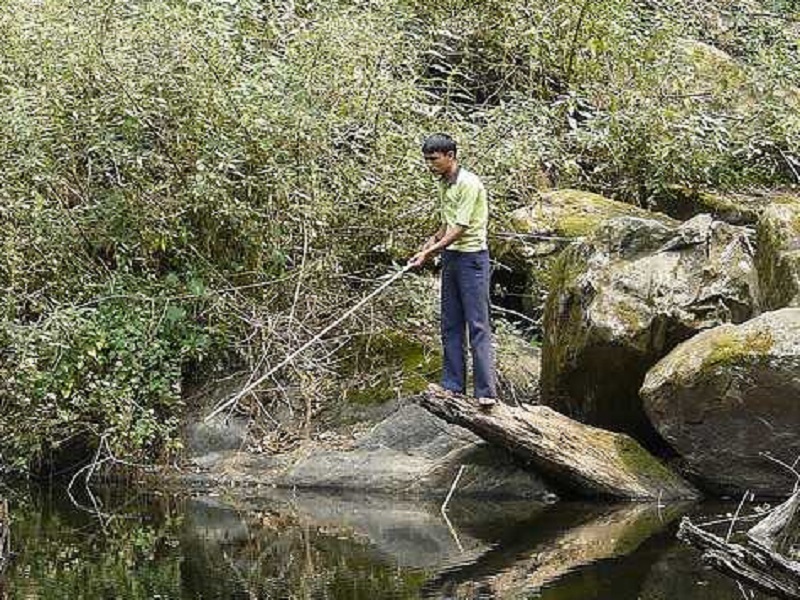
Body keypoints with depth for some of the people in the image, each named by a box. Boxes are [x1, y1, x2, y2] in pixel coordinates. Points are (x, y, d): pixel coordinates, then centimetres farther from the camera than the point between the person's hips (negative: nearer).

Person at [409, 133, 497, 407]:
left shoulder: (468, 184, -16)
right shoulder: (444, 184, 12)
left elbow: (460, 229, -20)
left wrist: (430, 251, -21)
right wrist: (434, 238, 7)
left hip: (471, 256, -9)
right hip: (450, 256, 9)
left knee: (477, 325, -9)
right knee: (450, 325, 10)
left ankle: (486, 390, -10)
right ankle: (453, 384, 16)